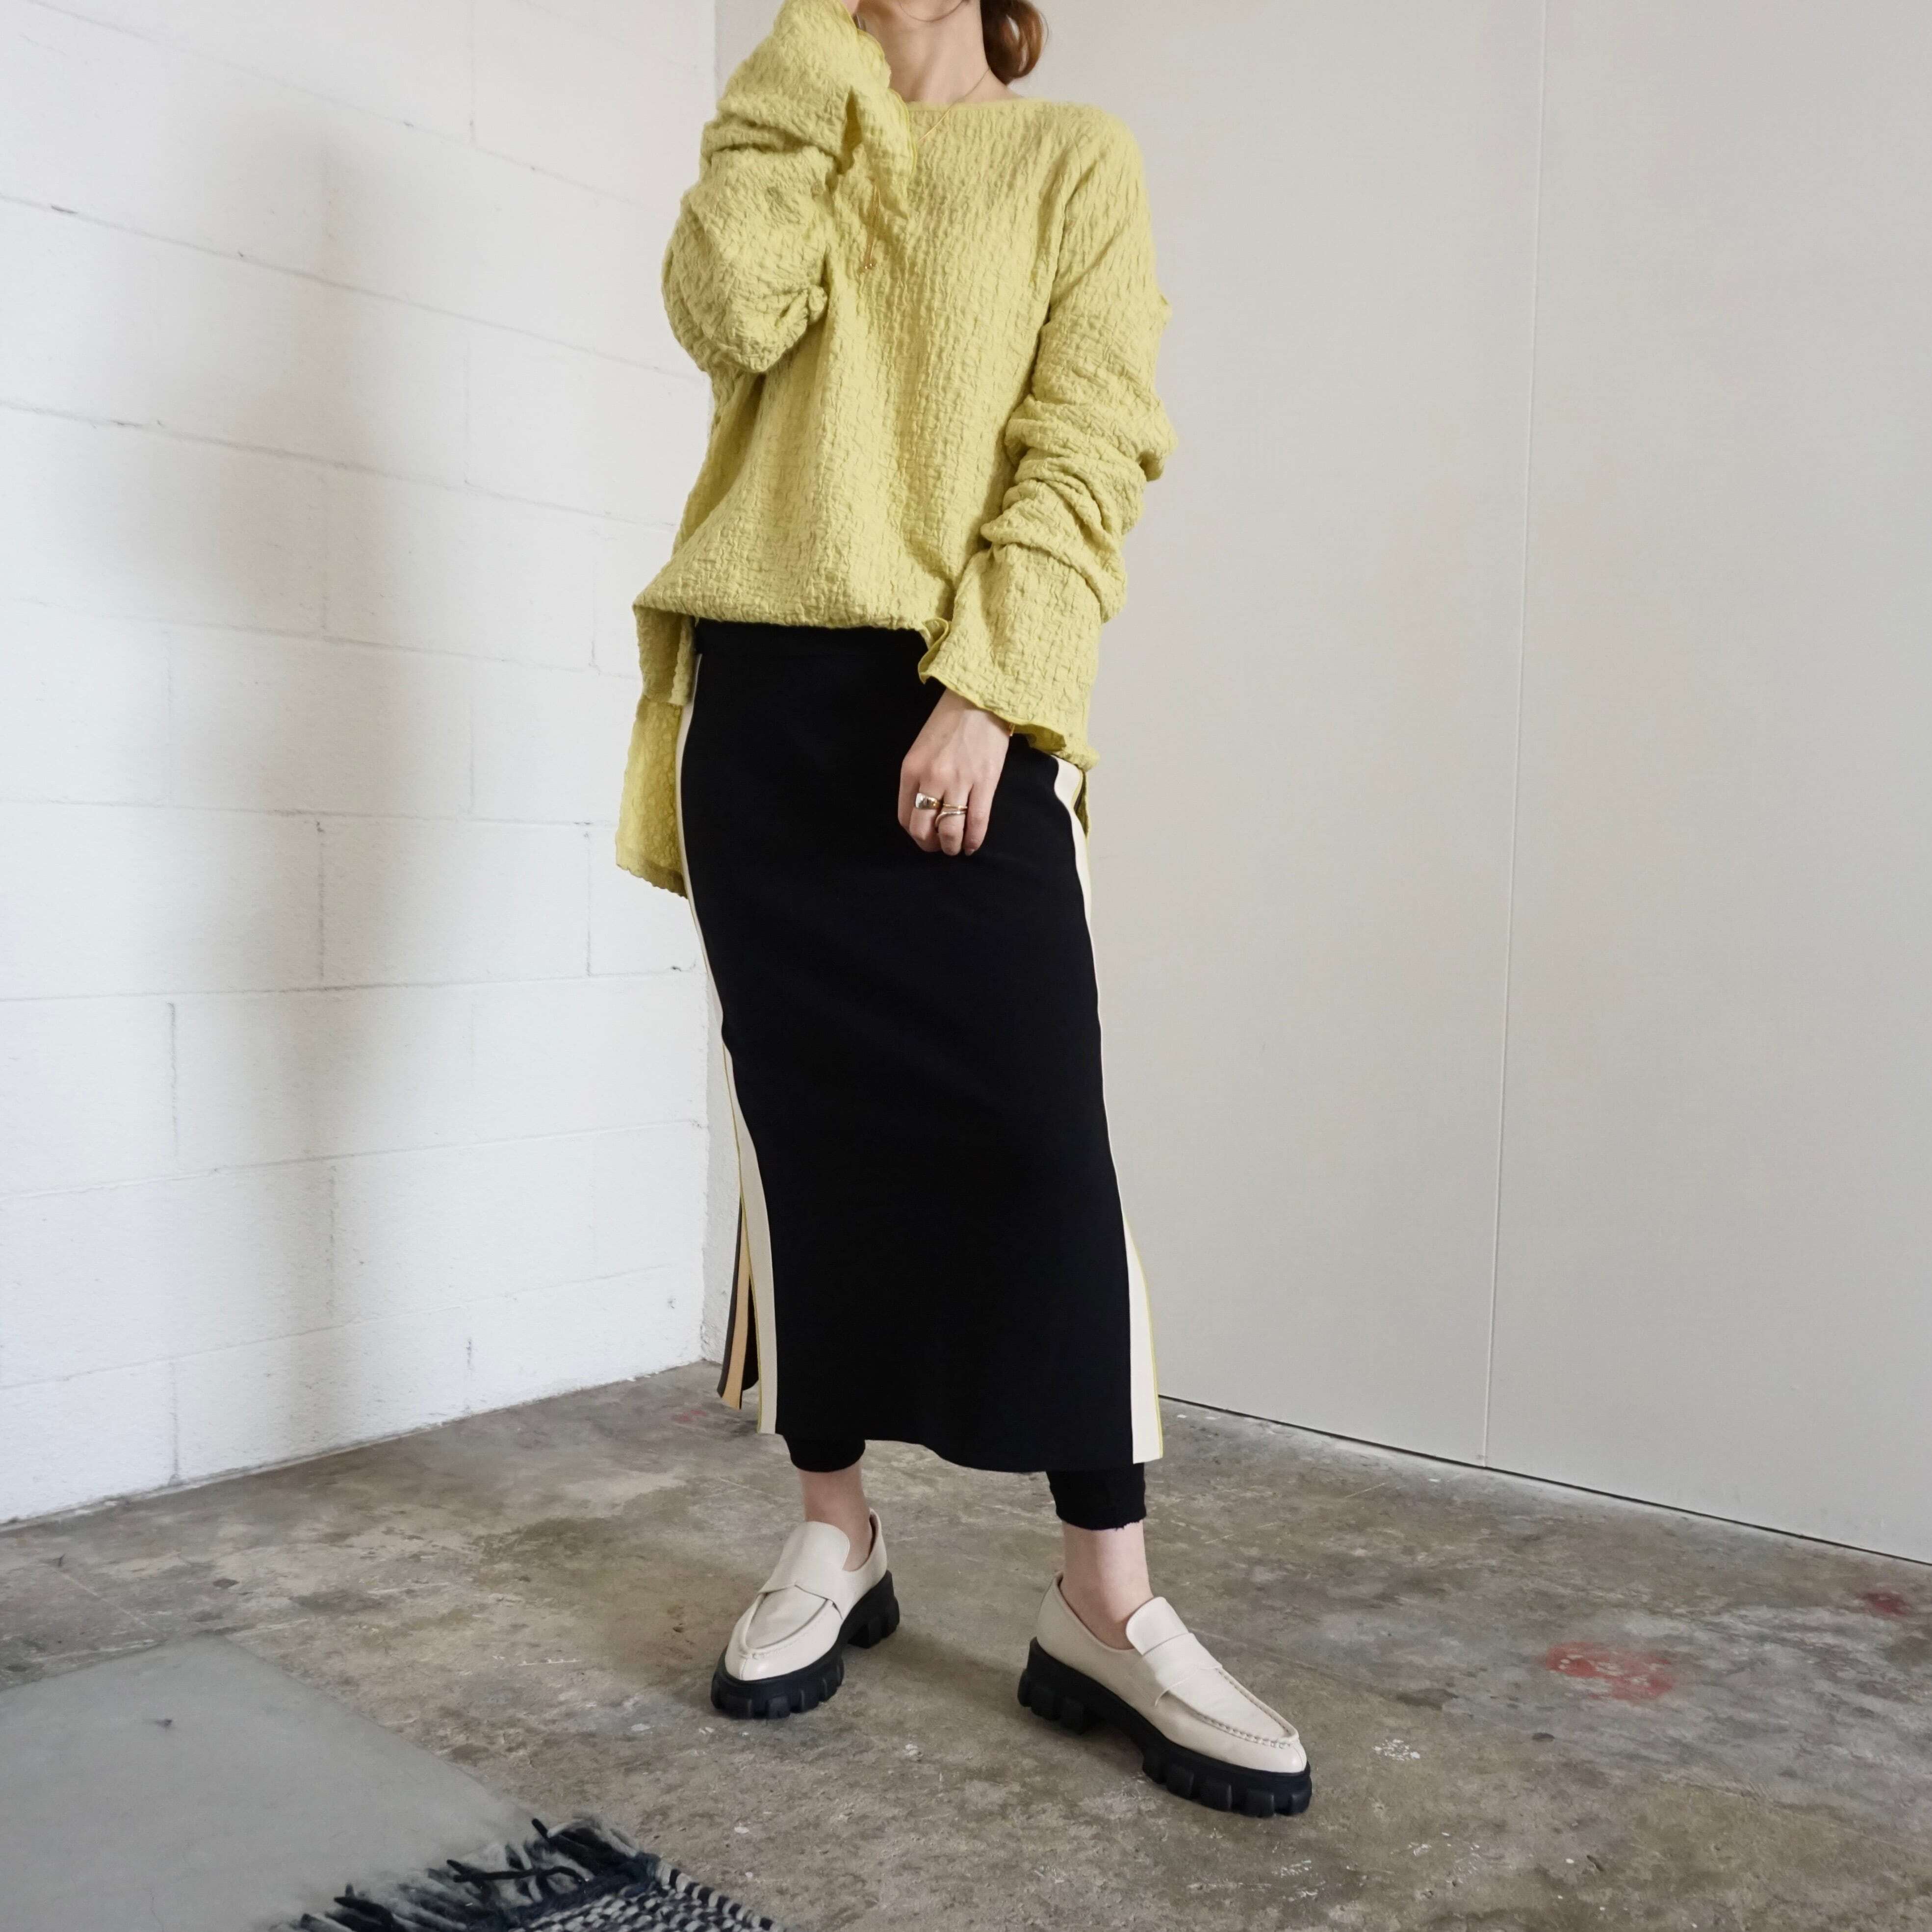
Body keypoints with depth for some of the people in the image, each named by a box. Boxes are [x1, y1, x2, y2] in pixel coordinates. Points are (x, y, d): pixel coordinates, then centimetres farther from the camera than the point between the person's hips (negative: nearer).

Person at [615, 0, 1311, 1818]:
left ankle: (1105, 1602, 0)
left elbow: (1088, 448, -3)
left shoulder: (1074, 158, 11)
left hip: (957, 708, -3)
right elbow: (729, 318, -3)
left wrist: (985, 690, -16)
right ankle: (836, 1533, 16)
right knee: (802, 1123, 3)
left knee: (1037, 1139, -9)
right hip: (764, 695, 3)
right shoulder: (787, 147, 21)